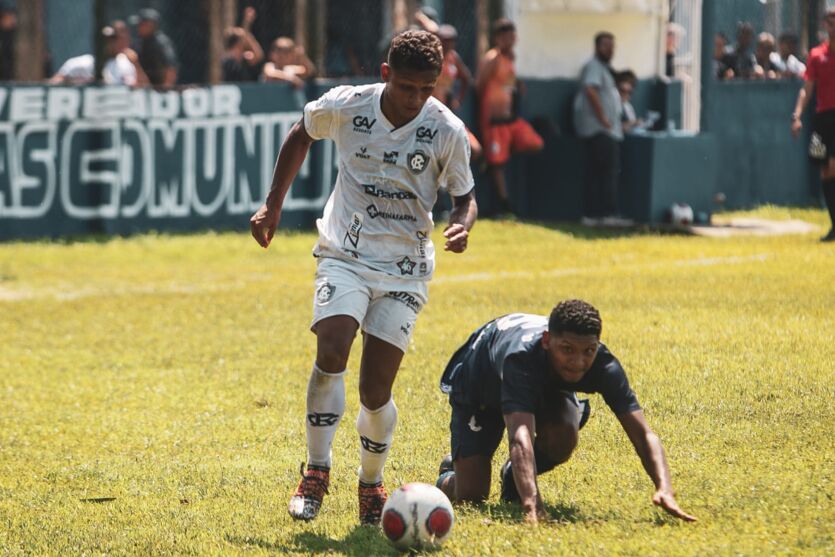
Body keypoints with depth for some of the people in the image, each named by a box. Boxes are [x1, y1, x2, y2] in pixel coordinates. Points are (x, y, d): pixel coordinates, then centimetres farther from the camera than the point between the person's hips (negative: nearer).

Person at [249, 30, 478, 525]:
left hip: (404, 270, 0)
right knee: (331, 353, -24)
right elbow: (301, 136, 13)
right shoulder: (344, 107, -8)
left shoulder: (448, 130, -10)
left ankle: (372, 484, 22)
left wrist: (462, 225, -19)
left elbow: (465, 195, 4)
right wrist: (273, 205, 13)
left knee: (376, 392, -4)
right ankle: (317, 471, -9)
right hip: (344, 256, 0)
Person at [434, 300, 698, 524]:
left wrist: (665, 490, -57)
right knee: (470, 495, -13)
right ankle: (449, 475, 27)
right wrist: (532, 507, -74)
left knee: (564, 435, -31)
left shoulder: (604, 366, -36)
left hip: (546, 387, 3)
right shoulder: (520, 359, -49)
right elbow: (520, 438, -60)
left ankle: (514, 478, 5)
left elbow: (643, 435, -39)